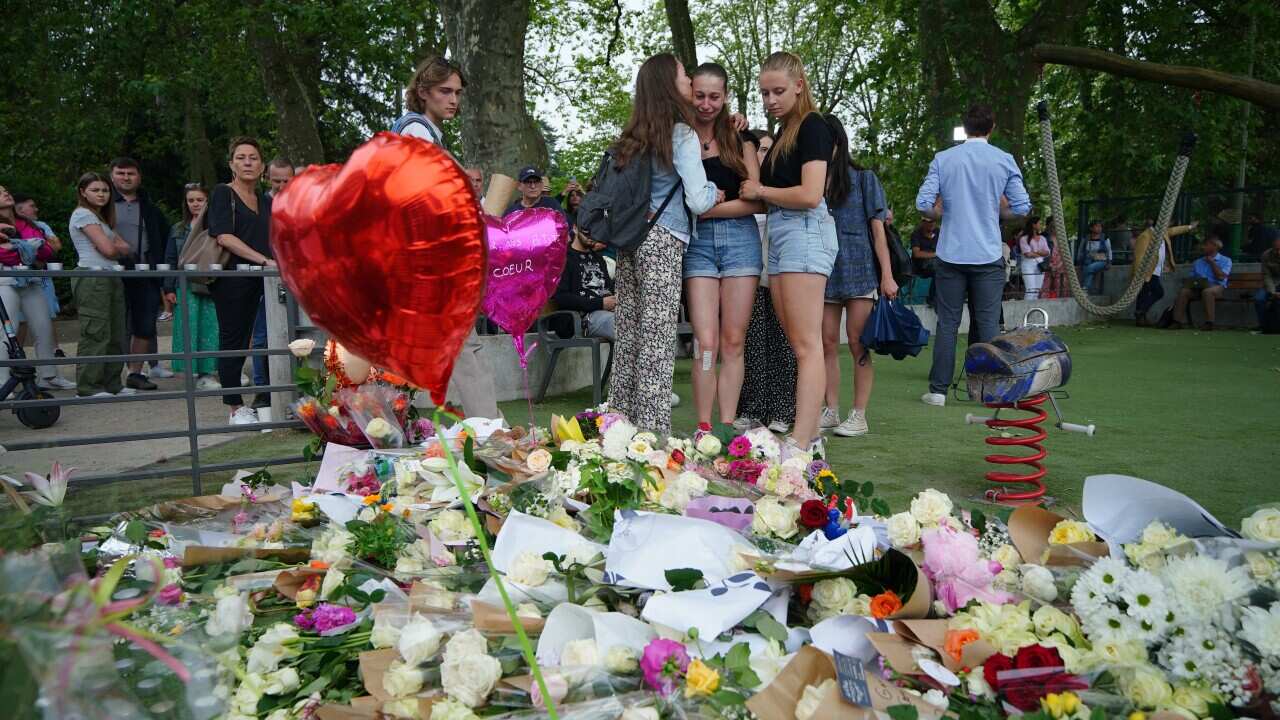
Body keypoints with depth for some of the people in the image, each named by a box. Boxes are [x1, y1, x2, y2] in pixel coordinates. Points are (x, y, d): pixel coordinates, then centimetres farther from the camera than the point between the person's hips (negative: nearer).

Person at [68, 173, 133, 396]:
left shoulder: (102, 217, 24)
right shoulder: (83, 214, -4)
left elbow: (126, 247, 14)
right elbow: (108, 249, -12)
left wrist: (115, 247, -4)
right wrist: (120, 248, 7)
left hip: (111, 278, 9)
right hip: (92, 278, -9)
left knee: (115, 334, 8)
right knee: (96, 333, -9)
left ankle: (111, 383, 14)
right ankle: (88, 387, -5)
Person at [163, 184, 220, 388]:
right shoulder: (178, 230, 14)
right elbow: (170, 260, 14)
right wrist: (169, 288, 6)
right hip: (186, 286, 3)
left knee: (210, 328, -1)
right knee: (189, 328, 0)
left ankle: (208, 372, 5)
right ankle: (194, 371, 6)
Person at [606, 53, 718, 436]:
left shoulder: (632, 137, 15)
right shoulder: (681, 134, -6)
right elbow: (697, 201, -9)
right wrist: (713, 190, 7)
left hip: (629, 240, 7)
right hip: (662, 241, -7)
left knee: (627, 339, 9)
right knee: (657, 342, -6)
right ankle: (651, 431, -6)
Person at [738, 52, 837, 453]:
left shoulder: (812, 126, -6)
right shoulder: (783, 133, 21)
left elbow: (810, 195, -16)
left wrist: (760, 190, -4)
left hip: (805, 232, -9)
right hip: (779, 237, 9)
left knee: (806, 344, -13)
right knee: (797, 344, 6)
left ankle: (800, 445, -16)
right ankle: (810, 436, 9)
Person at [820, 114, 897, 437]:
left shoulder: (863, 178, 4)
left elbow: (877, 229, 0)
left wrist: (887, 275, -7)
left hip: (859, 269, -3)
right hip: (825, 271, 3)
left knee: (857, 342, -4)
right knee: (828, 342, 4)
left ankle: (859, 416, -1)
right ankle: (831, 411, 12)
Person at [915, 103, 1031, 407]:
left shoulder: (943, 159, 1)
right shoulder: (1005, 161, 0)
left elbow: (923, 203, -5)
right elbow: (1022, 208, -2)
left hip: (951, 254, 1)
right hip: (988, 256, 0)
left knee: (947, 324, 5)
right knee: (988, 324, 4)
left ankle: (938, 390, 6)